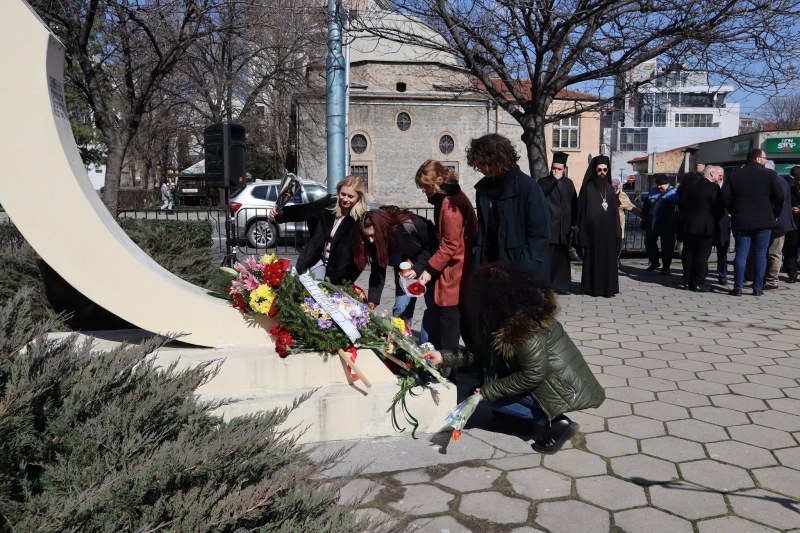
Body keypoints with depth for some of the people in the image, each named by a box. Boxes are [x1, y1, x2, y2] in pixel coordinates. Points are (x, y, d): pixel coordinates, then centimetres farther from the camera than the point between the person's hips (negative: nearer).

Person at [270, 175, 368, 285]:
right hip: (317, 258, 3)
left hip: (337, 267, -3)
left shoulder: (361, 219, -16)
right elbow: (305, 210, -18)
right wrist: (281, 213, -35)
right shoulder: (329, 203, -7)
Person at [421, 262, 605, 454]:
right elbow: (482, 350, 8)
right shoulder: (517, 313, 2)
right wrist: (444, 357, 2)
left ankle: (555, 422, -5)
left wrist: (489, 391, -16)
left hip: (563, 388, -10)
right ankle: (546, 417, 8)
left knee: (494, 397, -11)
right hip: (546, 376, 10)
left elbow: (533, 375, -25)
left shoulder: (523, 325, -28)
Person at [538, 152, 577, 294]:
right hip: (548, 226, -3)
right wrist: (554, 180, -16)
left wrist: (573, 223, 7)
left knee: (562, 257, 6)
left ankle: (561, 285, 13)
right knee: (547, 257, -6)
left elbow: (574, 204, 13)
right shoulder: (543, 181, 4)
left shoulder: (568, 183, 12)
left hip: (564, 227, 3)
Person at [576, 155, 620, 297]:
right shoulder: (588, 188, -3)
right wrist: (582, 232, -11)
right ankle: (592, 287, 9)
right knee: (593, 258, 1)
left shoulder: (610, 188, 12)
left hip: (608, 231, 4)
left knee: (609, 259, 5)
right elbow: (582, 210, -6)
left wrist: (616, 231, 6)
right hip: (593, 230, -4)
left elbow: (615, 211, 12)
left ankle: (608, 287, 12)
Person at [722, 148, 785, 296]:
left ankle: (738, 287, 0)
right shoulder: (769, 174, -3)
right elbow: (779, 196, -6)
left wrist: (734, 212, 9)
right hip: (764, 221, -2)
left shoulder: (734, 175, 3)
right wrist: (775, 215, 8)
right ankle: (758, 287, 7)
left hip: (741, 222, 2)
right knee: (760, 255, 6)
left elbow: (725, 196, -3)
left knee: (741, 254, 3)